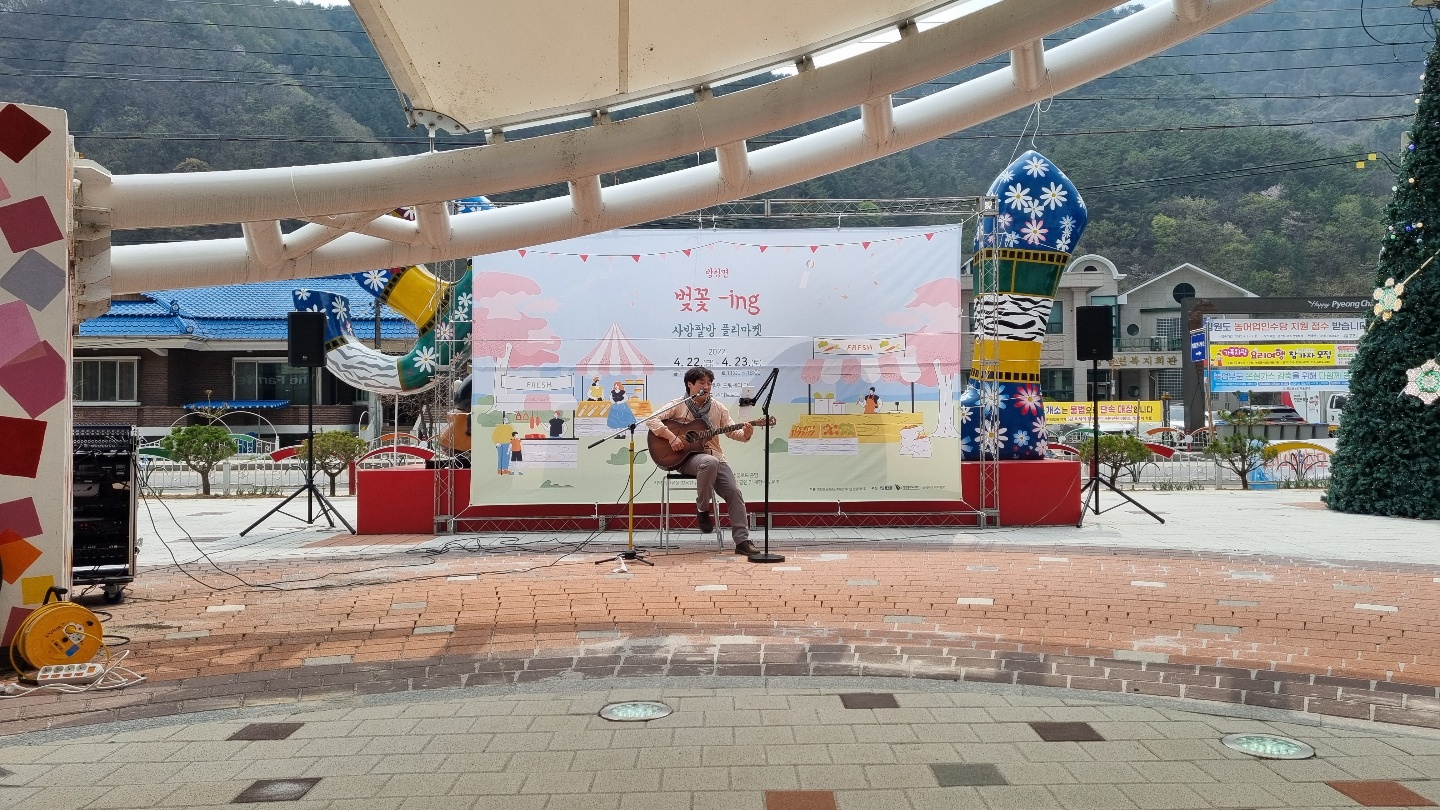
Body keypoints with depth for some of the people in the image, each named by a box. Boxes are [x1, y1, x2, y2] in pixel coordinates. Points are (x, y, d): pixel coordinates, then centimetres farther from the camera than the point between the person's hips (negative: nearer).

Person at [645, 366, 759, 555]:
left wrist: (745, 433, -17)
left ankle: (742, 541, -8)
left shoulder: (718, 407, 11)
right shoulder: (678, 406, 1)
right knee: (709, 462, -39)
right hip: (686, 457, -4)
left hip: (715, 456, 4)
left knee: (734, 492, -14)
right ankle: (702, 509, -16)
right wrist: (671, 436, -20)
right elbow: (651, 420, -6)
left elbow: (732, 431, 6)